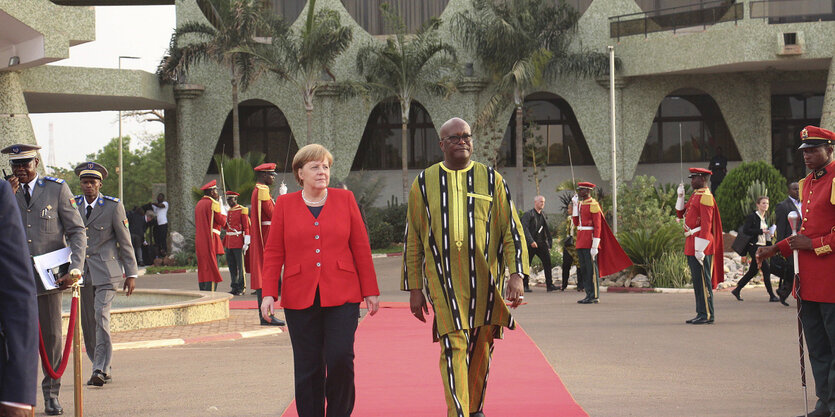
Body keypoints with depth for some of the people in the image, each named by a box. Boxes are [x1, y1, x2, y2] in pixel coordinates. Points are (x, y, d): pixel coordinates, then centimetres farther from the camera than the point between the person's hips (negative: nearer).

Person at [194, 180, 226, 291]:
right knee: (212, 269, -8)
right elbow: (222, 221, -11)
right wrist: (221, 206, 0)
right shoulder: (212, 203, -10)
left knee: (203, 270, 11)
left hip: (199, 240, 8)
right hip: (211, 240, -8)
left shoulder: (199, 204, 16)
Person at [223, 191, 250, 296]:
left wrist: (246, 243, -14)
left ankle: (242, 288, 3)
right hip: (229, 242, 7)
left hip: (238, 242, -7)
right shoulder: (229, 211, 16)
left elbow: (246, 227, -10)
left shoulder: (242, 210, -6)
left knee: (240, 266, -2)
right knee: (231, 266, 8)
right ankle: (235, 288, 14)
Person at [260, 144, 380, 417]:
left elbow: (361, 247, 7)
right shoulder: (285, 204, 7)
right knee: (307, 367, 2)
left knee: (340, 358, -11)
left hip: (341, 295, 0)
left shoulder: (345, 199, 7)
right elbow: (273, 253, 6)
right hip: (300, 299, 1)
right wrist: (268, 293, -3)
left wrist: (370, 291, 5)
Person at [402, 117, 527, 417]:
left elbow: (512, 230, 3)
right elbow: (413, 240, 8)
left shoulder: (492, 180, 5)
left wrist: (516, 274, -9)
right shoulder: (423, 184, 5)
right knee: (454, 347, -13)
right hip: (444, 282, -1)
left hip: (485, 280, 2)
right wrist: (414, 288, 4)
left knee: (480, 349, 10)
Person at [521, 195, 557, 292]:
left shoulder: (543, 216, 16)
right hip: (530, 244, -5)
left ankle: (549, 285, -9)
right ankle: (525, 286, 13)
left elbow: (547, 231, 20)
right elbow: (525, 228, -13)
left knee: (547, 262, -9)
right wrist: (531, 241, -22)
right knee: (526, 265, 2)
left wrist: (549, 244, 12)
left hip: (542, 243, 5)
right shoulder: (528, 214, -3)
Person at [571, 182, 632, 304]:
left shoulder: (593, 205, -10)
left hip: (589, 241, -9)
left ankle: (595, 296, -2)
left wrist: (595, 246, -19)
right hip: (580, 241, 9)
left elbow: (597, 226, -14)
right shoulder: (579, 204, 15)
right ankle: (589, 295, 15)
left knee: (592, 269, -5)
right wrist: (574, 204, 8)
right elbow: (576, 222, 12)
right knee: (583, 270, 9)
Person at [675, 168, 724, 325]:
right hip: (692, 244, 10)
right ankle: (702, 314, 16)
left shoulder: (705, 197, -13)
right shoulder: (695, 195, 18)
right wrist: (680, 196, 9)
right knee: (697, 280, 12)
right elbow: (681, 213, 24)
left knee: (702, 280, -7)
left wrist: (699, 249, -21)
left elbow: (706, 225, -18)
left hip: (700, 244, -10)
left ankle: (707, 315, -4)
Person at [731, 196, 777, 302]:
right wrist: (761, 231, -19)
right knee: (766, 269, -12)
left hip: (762, 247, 9)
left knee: (753, 271, 12)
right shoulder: (752, 217, -9)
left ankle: (737, 290, 23)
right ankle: (771, 296, -8)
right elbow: (746, 230, -17)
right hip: (754, 246, -9)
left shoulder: (765, 219, 16)